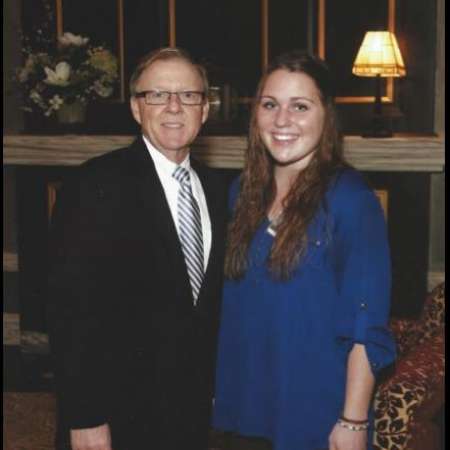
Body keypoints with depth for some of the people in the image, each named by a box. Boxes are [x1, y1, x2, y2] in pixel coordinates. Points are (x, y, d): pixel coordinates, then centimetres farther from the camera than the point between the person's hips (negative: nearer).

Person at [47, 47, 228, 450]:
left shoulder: (215, 187, 6)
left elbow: (212, 298, 11)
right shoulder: (95, 185, -15)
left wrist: (214, 387, 10)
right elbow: (71, 308, -17)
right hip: (120, 416, -6)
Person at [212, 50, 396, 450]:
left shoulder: (349, 198, -15)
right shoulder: (243, 192, 2)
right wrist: (218, 392, 5)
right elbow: (232, 299, 9)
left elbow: (366, 326, -15)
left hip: (317, 415, -5)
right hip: (244, 403, 5)